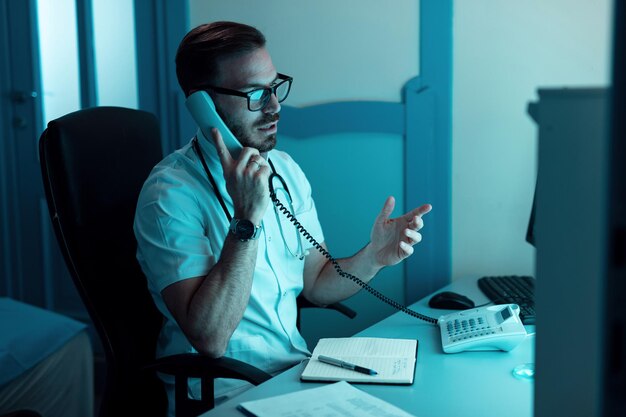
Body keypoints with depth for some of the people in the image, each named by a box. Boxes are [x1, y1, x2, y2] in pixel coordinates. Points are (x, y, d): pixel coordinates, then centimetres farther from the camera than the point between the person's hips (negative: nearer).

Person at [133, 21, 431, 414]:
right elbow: (209, 337, -24)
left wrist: (374, 256, -9)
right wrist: (248, 219, -29)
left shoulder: (285, 169, 5)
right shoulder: (171, 194, -17)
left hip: (297, 366, 6)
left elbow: (315, 284, 9)